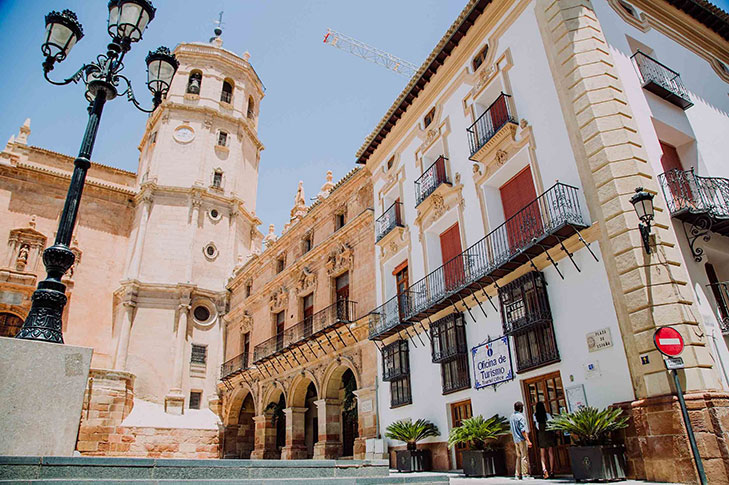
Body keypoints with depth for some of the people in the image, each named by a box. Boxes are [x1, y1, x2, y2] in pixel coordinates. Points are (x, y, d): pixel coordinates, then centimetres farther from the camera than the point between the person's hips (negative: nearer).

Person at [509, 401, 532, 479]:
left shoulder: (511, 417, 12)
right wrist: (528, 441, -17)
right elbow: (523, 431, -18)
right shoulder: (520, 417, -13)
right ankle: (524, 474, -2)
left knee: (518, 457, 12)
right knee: (524, 457, -2)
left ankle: (517, 474, 12)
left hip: (515, 440, 8)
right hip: (522, 439, -7)